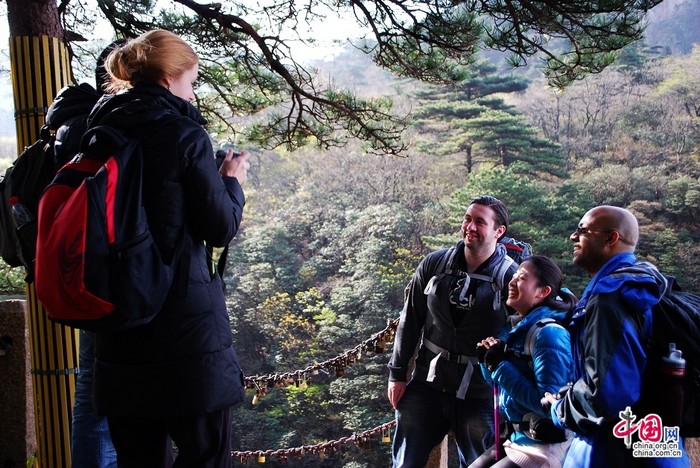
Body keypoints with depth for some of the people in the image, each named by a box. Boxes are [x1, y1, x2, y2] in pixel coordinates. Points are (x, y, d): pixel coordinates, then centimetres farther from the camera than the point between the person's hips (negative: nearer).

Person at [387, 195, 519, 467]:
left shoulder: (511, 278, -12)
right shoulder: (435, 264, -3)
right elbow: (410, 321, 4)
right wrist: (398, 373, 4)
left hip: (479, 396, -3)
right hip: (427, 385, 3)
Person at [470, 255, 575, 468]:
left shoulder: (548, 333, -20)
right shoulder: (515, 327, 5)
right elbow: (501, 387, 16)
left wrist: (501, 365, -21)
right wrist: (488, 360, -4)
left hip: (544, 448, -8)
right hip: (517, 439, 8)